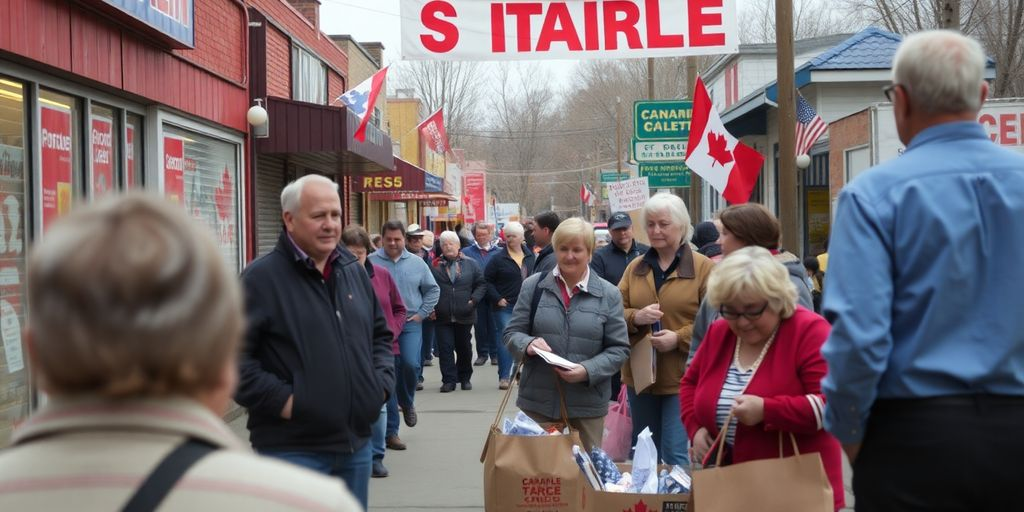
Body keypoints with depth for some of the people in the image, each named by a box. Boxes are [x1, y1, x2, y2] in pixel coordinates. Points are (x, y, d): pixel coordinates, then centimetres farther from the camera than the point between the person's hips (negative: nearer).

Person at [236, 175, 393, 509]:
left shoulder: (354, 272, 12)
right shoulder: (262, 277, -10)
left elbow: (380, 335, 23)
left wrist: (381, 382, 7)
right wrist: (280, 400, -18)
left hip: (356, 441, 7)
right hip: (292, 448, -7)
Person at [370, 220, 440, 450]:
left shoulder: (417, 263, 7)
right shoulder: (371, 262, -2)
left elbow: (433, 290, 15)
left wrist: (422, 313, 6)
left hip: (410, 323, 1)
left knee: (410, 364, -20)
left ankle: (407, 403, 14)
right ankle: (391, 431, 9)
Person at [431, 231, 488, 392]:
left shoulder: (470, 264, 5)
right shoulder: (434, 265, 2)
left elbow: (481, 284, 7)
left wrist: (474, 300, -7)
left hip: (464, 315, 1)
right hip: (443, 317, -1)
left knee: (464, 348, 12)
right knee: (445, 348, -3)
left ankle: (465, 378, 25)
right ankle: (449, 380, 2)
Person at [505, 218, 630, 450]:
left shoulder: (608, 294, 1)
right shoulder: (533, 286, 4)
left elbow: (619, 349, 0)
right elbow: (512, 333, 7)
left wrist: (588, 371, -16)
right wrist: (528, 344, -16)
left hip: (587, 405, -1)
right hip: (537, 403, 1)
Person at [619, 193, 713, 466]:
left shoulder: (703, 267, -4)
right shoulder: (635, 267, 12)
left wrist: (679, 338, -19)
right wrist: (636, 317, -11)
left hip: (683, 378, -5)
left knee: (677, 455, -6)